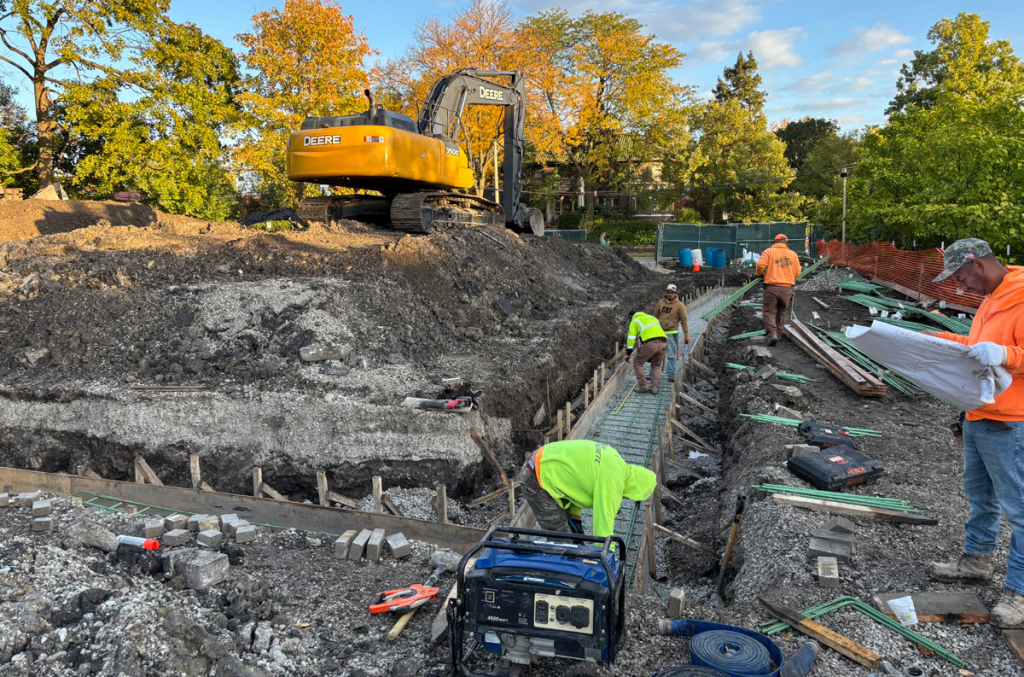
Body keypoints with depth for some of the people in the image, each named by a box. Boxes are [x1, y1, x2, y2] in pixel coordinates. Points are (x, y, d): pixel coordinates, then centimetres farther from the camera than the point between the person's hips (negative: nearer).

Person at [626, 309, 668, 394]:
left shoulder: (634, 321, 17)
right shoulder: (652, 317, 35)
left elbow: (631, 338, 10)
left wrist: (628, 354, 16)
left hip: (650, 343, -5)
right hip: (663, 342, 6)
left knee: (638, 363, 13)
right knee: (656, 365, 23)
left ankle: (643, 386, 10)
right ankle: (656, 387, 14)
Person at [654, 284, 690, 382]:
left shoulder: (680, 305, -6)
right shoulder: (661, 303, 5)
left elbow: (683, 320, -5)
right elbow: (655, 316, 14)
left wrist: (686, 334, -6)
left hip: (672, 333, -4)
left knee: (672, 355, 0)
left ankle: (671, 374, 7)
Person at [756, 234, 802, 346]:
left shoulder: (769, 251, 1)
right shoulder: (793, 254, 11)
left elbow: (761, 264, -13)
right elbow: (797, 272, 9)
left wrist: (759, 274, 6)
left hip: (772, 287, -3)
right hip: (787, 288, 3)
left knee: (769, 312, 2)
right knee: (781, 312, 16)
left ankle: (772, 334, -14)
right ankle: (778, 334, 20)